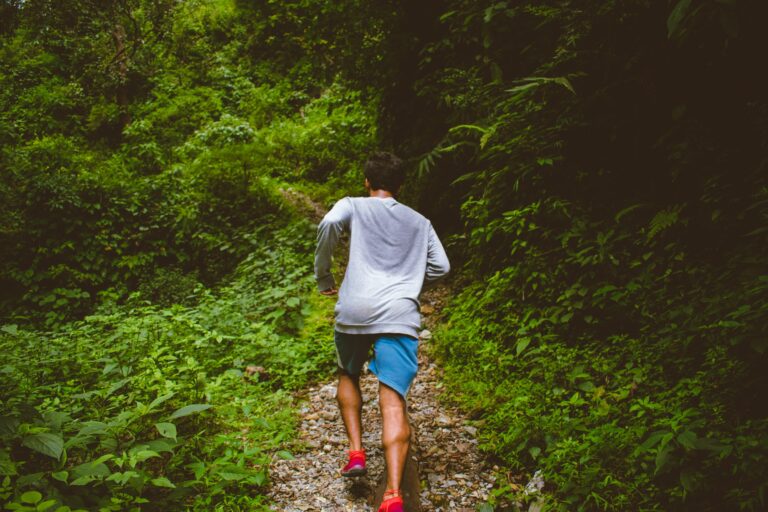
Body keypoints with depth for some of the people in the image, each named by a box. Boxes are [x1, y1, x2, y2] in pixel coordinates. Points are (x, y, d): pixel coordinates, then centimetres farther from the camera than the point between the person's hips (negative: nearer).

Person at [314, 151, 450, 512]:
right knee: (393, 401, -6)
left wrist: (323, 277, 1)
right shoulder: (419, 222, 23)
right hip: (399, 316, 1)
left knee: (348, 376, 26)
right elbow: (440, 266, 17)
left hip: (354, 310, -1)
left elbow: (329, 224, -9)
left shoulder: (353, 206, 14)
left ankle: (356, 452, 15)